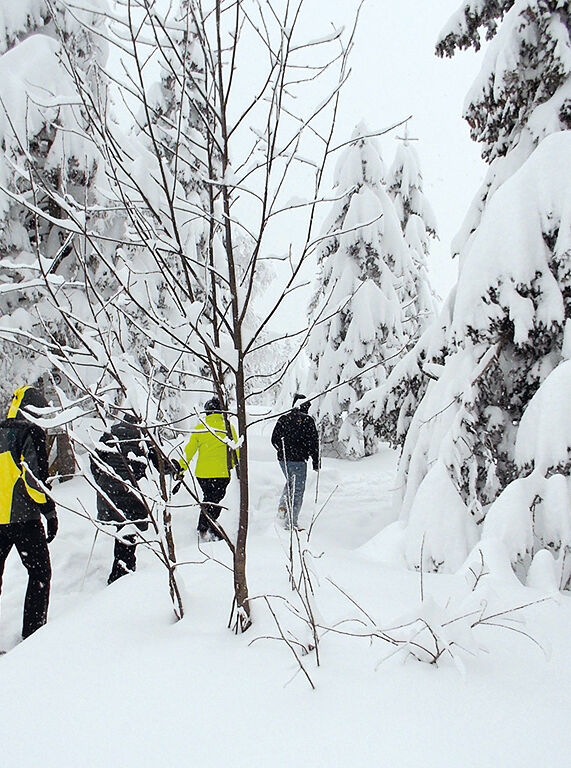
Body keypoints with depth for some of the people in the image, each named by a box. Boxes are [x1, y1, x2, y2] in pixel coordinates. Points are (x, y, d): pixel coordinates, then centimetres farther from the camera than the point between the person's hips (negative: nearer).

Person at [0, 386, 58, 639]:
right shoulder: (32, 432, -8)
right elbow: (35, 475, -16)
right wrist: (50, 511, -11)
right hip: (23, 516, -7)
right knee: (39, 572, 5)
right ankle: (33, 632, 3)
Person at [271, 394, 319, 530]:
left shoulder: (283, 419, 5)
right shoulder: (307, 420, -8)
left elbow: (274, 439, 9)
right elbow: (313, 442, -8)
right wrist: (316, 461, 0)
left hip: (283, 459, 5)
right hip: (298, 460, -5)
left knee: (290, 482, 29)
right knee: (297, 490, 3)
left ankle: (283, 506, 10)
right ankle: (291, 523, 3)